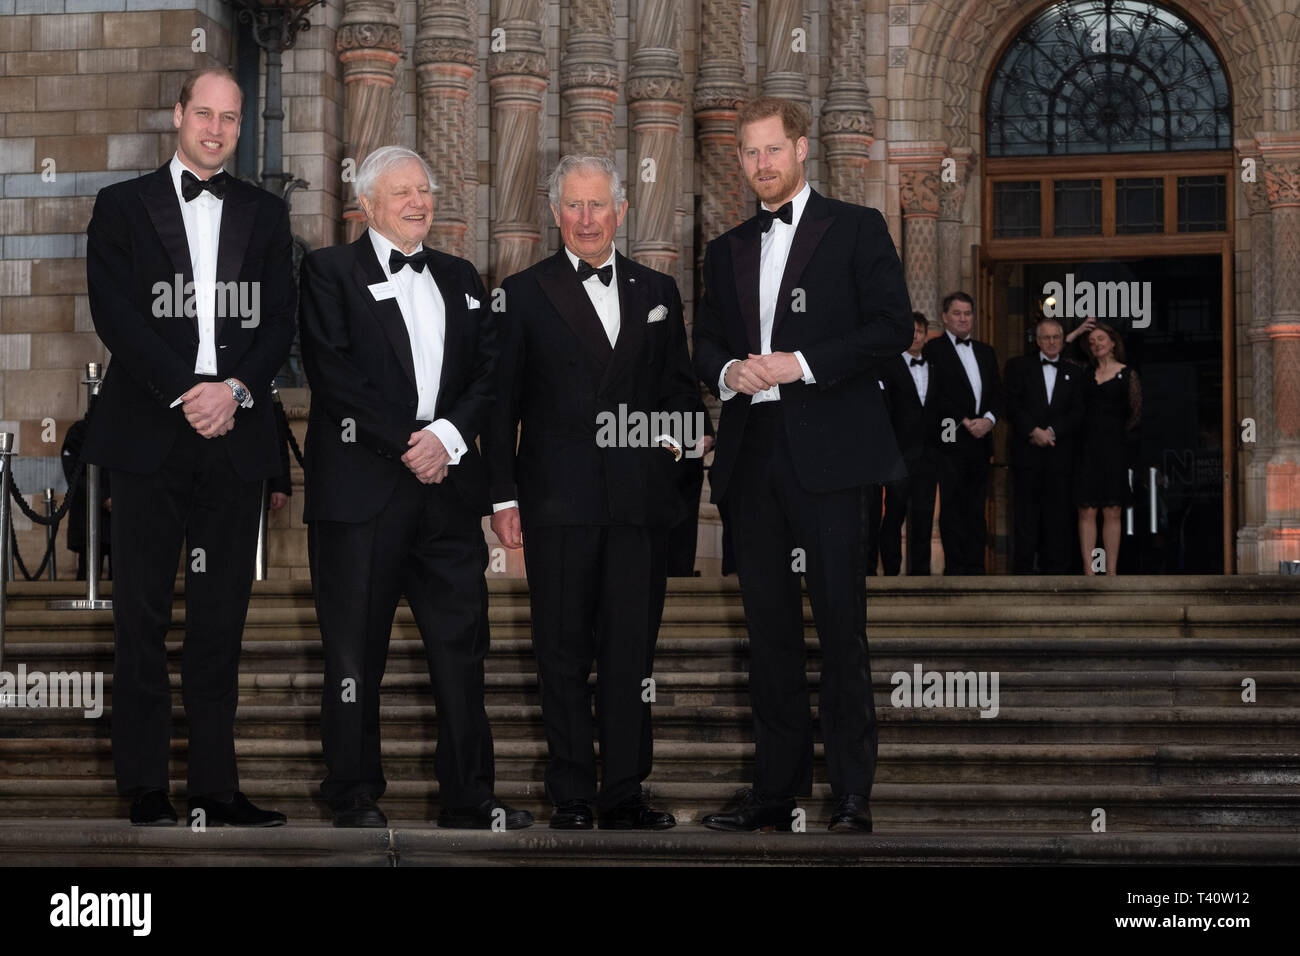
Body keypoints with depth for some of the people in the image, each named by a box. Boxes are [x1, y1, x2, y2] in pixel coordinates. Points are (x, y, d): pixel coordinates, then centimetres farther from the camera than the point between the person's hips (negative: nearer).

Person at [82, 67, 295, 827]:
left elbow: (281, 322, 8)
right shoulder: (124, 207, 6)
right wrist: (186, 392, -13)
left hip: (235, 435, 2)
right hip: (152, 435, -2)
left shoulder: (265, 214, 15)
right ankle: (147, 788, 4)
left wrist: (236, 389, -10)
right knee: (143, 616, -1)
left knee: (222, 620, 4)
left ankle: (218, 787, 7)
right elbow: (115, 314, -4)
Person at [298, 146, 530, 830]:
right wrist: (406, 446, -12)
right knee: (354, 649, 1)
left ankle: (469, 798, 8)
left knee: (461, 645, 2)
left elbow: (489, 372, 10)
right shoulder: (330, 272, 3)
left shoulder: (461, 280, 19)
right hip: (361, 485, -4)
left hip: (447, 485, 4)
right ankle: (354, 796, 9)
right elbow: (333, 375, -8)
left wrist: (447, 436, -8)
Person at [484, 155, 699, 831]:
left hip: (641, 496, 2)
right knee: (563, 654, 2)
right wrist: (501, 496, -3)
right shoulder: (524, 294, 5)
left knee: (632, 650, 3)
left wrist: (677, 429, -3)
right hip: (558, 498, -2)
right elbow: (501, 404, 3)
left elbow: (679, 386, 19)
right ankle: (572, 799, 7)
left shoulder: (657, 292, 13)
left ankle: (625, 796, 9)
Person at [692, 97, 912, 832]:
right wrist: (728, 371, -1)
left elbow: (893, 325, -5)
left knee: (841, 624, -6)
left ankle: (854, 793, -3)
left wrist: (801, 364, -13)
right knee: (769, 624, 7)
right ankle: (778, 785, 12)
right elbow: (704, 341, 22)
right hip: (751, 453, 5)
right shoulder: (728, 251, 19)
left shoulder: (855, 230, 3)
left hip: (826, 451, -5)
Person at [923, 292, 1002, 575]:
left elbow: (997, 394, 15)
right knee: (952, 507, -6)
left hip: (981, 439, 5)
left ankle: (975, 565, 6)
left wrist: (989, 419, -4)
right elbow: (936, 396, -8)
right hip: (952, 442, -5)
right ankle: (956, 566, -5)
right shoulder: (933, 350, 1)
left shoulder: (986, 352, 20)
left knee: (976, 507, 5)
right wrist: (965, 422, -13)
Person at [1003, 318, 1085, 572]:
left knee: (1057, 511, 1)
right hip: (1027, 453, -2)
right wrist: (1034, 431, -13)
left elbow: (1077, 413, 5)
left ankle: (1053, 568, 4)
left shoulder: (1074, 372, 14)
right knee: (1026, 512, -2)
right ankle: (1023, 568, -1)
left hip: (1060, 453, 2)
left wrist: (1052, 431, -10)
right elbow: (1013, 406, -1)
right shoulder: (1019, 366, 9)